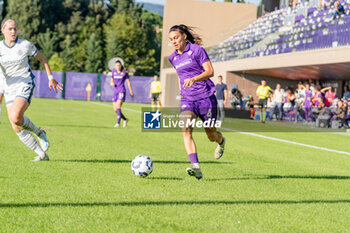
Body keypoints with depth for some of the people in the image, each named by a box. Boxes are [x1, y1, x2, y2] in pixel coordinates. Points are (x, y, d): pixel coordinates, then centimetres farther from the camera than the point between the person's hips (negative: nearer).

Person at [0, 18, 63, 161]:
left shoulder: (25, 45, -7)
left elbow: (42, 59, 7)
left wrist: (51, 78, 8)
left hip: (25, 86, -4)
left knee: (15, 118, -29)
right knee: (17, 129, -2)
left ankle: (39, 133, -1)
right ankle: (42, 154, 10)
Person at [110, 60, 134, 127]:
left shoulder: (124, 72, -2)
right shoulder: (114, 72, 10)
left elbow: (128, 82, 4)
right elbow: (111, 80, 20)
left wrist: (131, 92, 5)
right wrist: (112, 83, -5)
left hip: (122, 91, -5)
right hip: (115, 91, 5)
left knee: (118, 107, -22)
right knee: (115, 109, 3)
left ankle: (118, 123, -25)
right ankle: (125, 119, 25)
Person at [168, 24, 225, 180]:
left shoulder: (197, 50, -6)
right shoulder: (173, 58, 12)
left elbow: (210, 71, -14)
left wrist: (193, 79, -29)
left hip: (206, 97, -4)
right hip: (187, 100, 4)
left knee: (211, 135, 8)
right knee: (186, 130, -23)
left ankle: (221, 142, 48)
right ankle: (196, 168, -33)